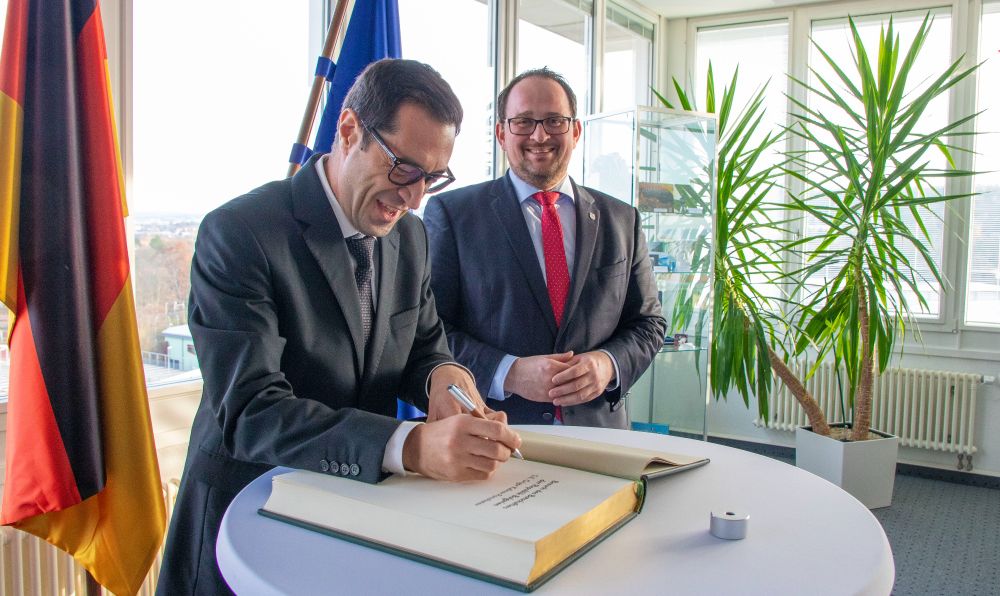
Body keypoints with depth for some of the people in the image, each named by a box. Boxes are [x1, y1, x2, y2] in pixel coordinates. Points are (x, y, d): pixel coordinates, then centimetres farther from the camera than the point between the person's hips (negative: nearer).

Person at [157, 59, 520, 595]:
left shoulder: (411, 237, 4)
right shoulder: (237, 234, -17)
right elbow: (248, 411, -25)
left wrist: (442, 375, -13)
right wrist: (410, 445, -37)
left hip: (368, 507, 6)